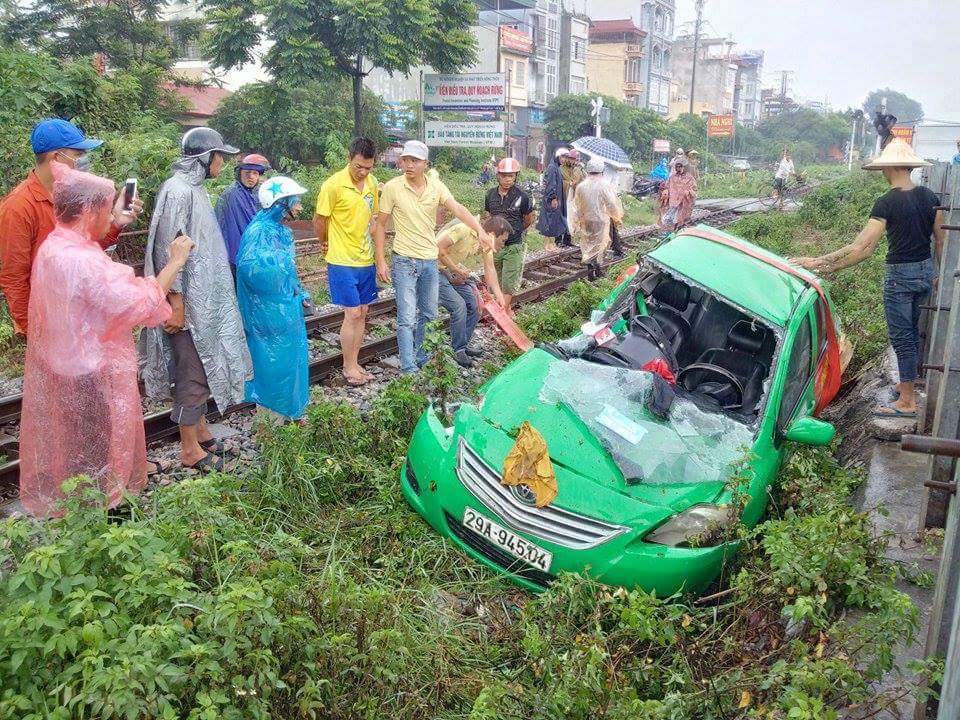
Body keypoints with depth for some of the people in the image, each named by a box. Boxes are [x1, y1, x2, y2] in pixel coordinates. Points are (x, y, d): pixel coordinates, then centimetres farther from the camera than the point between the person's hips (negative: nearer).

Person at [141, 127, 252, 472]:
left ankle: (199, 428, 33)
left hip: (205, 297, 9)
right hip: (188, 300, -9)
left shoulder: (194, 188, 10)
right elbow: (168, 250, -21)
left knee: (202, 365, 18)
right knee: (193, 370, 0)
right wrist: (176, 304, -21)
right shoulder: (178, 190, -18)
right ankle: (190, 449, 12)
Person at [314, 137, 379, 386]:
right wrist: (325, 243, 9)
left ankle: (354, 363, 22)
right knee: (352, 314, -5)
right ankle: (349, 367, 9)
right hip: (343, 262, -6)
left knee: (362, 313, 10)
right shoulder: (334, 185, -16)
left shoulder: (372, 183, 4)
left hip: (366, 260, 6)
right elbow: (319, 220, -6)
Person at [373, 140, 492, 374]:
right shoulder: (392, 188, -9)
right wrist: (381, 261, -8)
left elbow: (457, 209, -16)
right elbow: (380, 225, -3)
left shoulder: (436, 186, -1)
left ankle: (420, 356, 36)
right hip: (405, 261, -4)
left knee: (428, 315, 17)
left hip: (430, 260, 5)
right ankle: (408, 369, -1)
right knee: (407, 318, -7)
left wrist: (480, 230, -33)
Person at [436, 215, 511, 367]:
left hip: (453, 272, 9)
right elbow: (439, 247, -28)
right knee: (459, 306, -18)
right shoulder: (464, 229, -28)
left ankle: (463, 346, 20)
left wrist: (499, 296, -8)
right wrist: (457, 271, -21)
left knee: (474, 305, 5)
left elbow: (490, 269, 0)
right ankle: (458, 351, -3)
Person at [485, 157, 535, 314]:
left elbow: (529, 220, 4)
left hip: (513, 247, -4)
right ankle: (507, 310, 29)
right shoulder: (491, 194, 0)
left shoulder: (521, 196, -11)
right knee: (497, 283, 13)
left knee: (508, 285, -5)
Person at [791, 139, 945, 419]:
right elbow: (941, 239, 8)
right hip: (926, 270, 7)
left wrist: (818, 262, -27)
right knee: (913, 330, 22)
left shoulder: (887, 202, -20)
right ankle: (909, 383, 36)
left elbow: (863, 248, -27)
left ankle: (907, 402, 7)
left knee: (902, 336, 1)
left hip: (900, 274, -7)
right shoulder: (929, 196, 2)